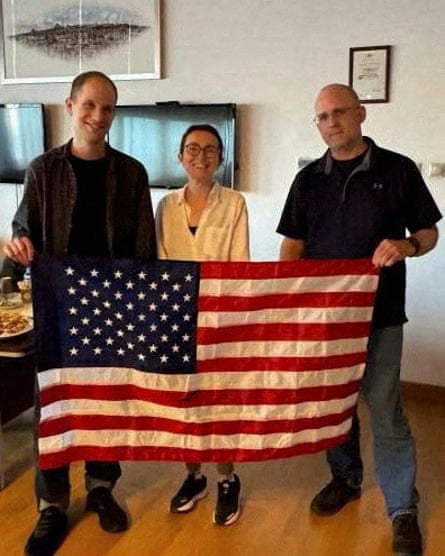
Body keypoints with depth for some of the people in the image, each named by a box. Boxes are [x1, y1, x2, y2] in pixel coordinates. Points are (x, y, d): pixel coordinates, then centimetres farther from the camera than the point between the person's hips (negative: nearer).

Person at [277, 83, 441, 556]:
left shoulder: (398, 170, -2)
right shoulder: (308, 179, 7)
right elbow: (293, 244, 9)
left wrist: (406, 245, -20)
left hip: (378, 311, -3)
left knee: (385, 410, 1)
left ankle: (403, 509, 16)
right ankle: (345, 479, 36)